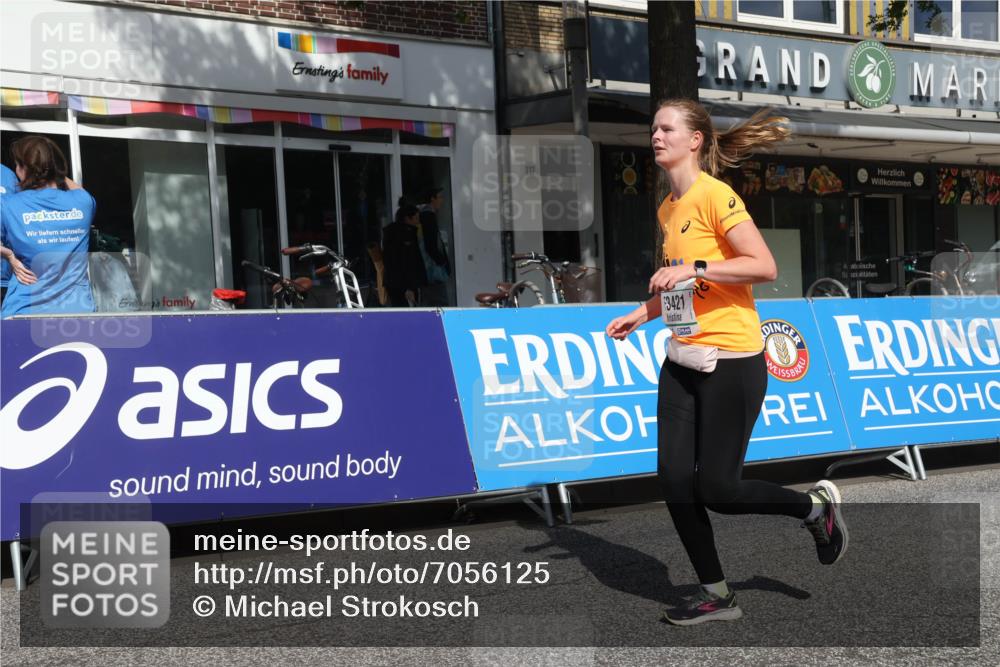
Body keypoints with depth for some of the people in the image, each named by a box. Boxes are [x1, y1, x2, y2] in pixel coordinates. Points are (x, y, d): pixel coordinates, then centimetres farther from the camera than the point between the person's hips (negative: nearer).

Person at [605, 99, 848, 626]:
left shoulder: (715, 195, -13)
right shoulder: (667, 209, 13)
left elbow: (764, 267, -21)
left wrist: (693, 269, -25)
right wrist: (640, 315, 14)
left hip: (732, 362, -8)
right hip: (682, 362, 8)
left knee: (716, 489, -4)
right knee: (674, 481, 3)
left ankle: (816, 506, 22)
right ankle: (715, 595, 18)